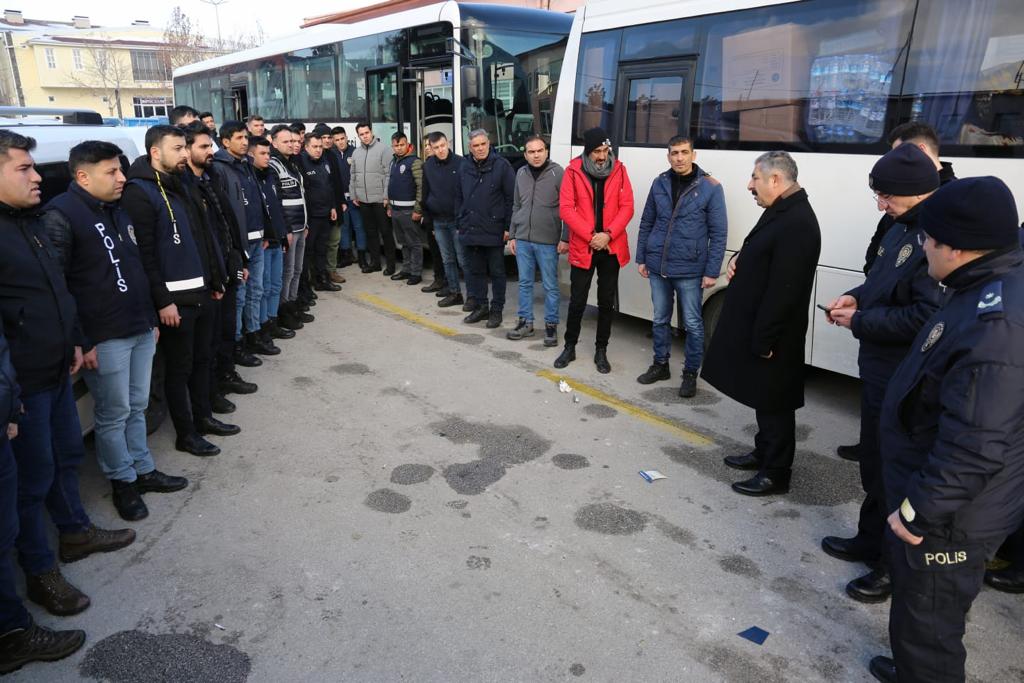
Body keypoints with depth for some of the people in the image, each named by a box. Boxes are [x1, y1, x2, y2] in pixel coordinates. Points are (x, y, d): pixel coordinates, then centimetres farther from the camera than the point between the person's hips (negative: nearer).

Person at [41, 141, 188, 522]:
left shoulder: (119, 209, 13)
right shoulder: (61, 216, -13)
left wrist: (151, 317, 19)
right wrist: (79, 340, -16)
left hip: (141, 330, 7)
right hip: (104, 338, -7)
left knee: (137, 407, 17)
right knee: (113, 414, 5)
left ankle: (143, 470, 30)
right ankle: (122, 482, 21)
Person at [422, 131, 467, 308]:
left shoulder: (460, 163, -11)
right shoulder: (428, 166, 5)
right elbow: (425, 193, 12)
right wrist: (428, 217, 11)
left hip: (457, 220, -5)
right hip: (438, 222, 5)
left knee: (463, 260, -3)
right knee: (447, 260, 12)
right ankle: (454, 293, 22)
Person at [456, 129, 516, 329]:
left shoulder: (501, 165, -7)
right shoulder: (465, 168, 10)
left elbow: (511, 198, -9)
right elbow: (459, 198, 17)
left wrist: (508, 227, -11)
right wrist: (460, 224, 13)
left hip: (494, 231, -5)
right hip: (470, 231, 5)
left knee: (497, 272, 6)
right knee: (475, 271, 13)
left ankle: (496, 310, 16)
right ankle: (480, 306, 25)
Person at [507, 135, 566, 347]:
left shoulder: (558, 173, -7)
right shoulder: (521, 174, 8)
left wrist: (565, 238, -11)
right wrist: (512, 235, 13)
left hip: (547, 241, -5)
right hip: (522, 240, 5)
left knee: (550, 286, 4)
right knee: (525, 282, 12)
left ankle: (551, 325, 15)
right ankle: (525, 322, 24)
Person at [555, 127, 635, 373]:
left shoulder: (619, 170, 1)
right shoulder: (573, 171, -4)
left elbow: (627, 207, -2)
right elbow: (566, 208, -9)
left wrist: (608, 235, -15)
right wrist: (590, 236, -15)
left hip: (611, 249, 2)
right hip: (582, 248, -1)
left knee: (606, 302, 9)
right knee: (577, 301, 6)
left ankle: (601, 351, 21)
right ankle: (570, 347, 23)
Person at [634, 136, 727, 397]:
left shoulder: (710, 187, -6)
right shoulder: (660, 183, 5)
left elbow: (719, 233, -6)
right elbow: (647, 223, 11)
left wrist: (712, 271, -9)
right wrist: (641, 258, 8)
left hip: (690, 270, -3)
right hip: (658, 266, 4)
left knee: (692, 324, 5)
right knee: (660, 319, 15)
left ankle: (691, 373, 20)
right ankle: (660, 365, 31)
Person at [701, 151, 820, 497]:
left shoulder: (797, 223, -23)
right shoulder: (781, 212, 10)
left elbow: (784, 289, -26)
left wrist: (764, 339, -23)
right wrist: (738, 260, 2)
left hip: (772, 334, -10)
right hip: (756, 326, 10)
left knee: (773, 402, 2)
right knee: (763, 397, 21)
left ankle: (776, 473, 15)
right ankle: (764, 453, 37)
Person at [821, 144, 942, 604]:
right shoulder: (904, 227, 7)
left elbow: (926, 317, -29)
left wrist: (859, 321, -18)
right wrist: (857, 297, 2)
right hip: (880, 368, 10)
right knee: (874, 463, 23)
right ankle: (872, 541, 42)